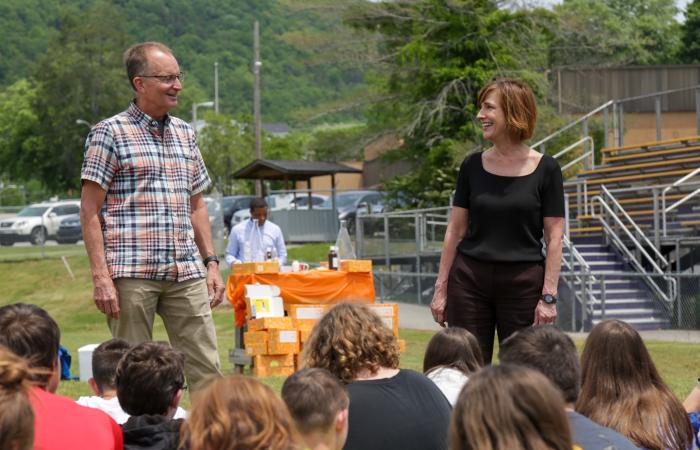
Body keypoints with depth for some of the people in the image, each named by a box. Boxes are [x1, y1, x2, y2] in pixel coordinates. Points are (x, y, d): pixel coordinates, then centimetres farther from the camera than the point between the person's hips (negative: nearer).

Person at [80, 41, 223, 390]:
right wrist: (101, 276, -12)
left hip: (186, 273, 5)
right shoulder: (110, 132, -1)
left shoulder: (185, 133, 17)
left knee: (206, 370, 0)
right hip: (131, 274, -5)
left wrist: (211, 263, 14)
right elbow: (90, 210, -4)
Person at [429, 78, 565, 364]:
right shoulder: (473, 166, 5)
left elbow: (554, 237, -3)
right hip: (470, 280, 2)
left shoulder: (545, 169, -2)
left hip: (523, 283, -2)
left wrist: (549, 296, -8)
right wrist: (441, 287, 5)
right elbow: (456, 230, 8)